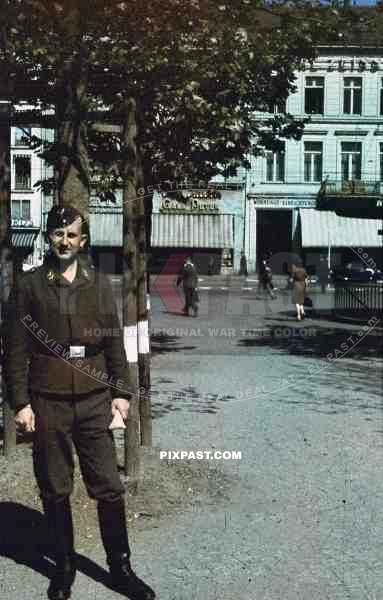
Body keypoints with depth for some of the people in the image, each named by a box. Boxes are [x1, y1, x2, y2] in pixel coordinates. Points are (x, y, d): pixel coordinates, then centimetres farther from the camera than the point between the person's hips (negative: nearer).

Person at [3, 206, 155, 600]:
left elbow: (114, 342, 8)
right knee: (55, 492, 10)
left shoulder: (98, 283, 7)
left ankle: (121, 568, 19)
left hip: (94, 403, 1)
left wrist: (121, 391, 3)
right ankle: (64, 567, 27)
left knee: (109, 488, 4)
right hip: (48, 404, -1)